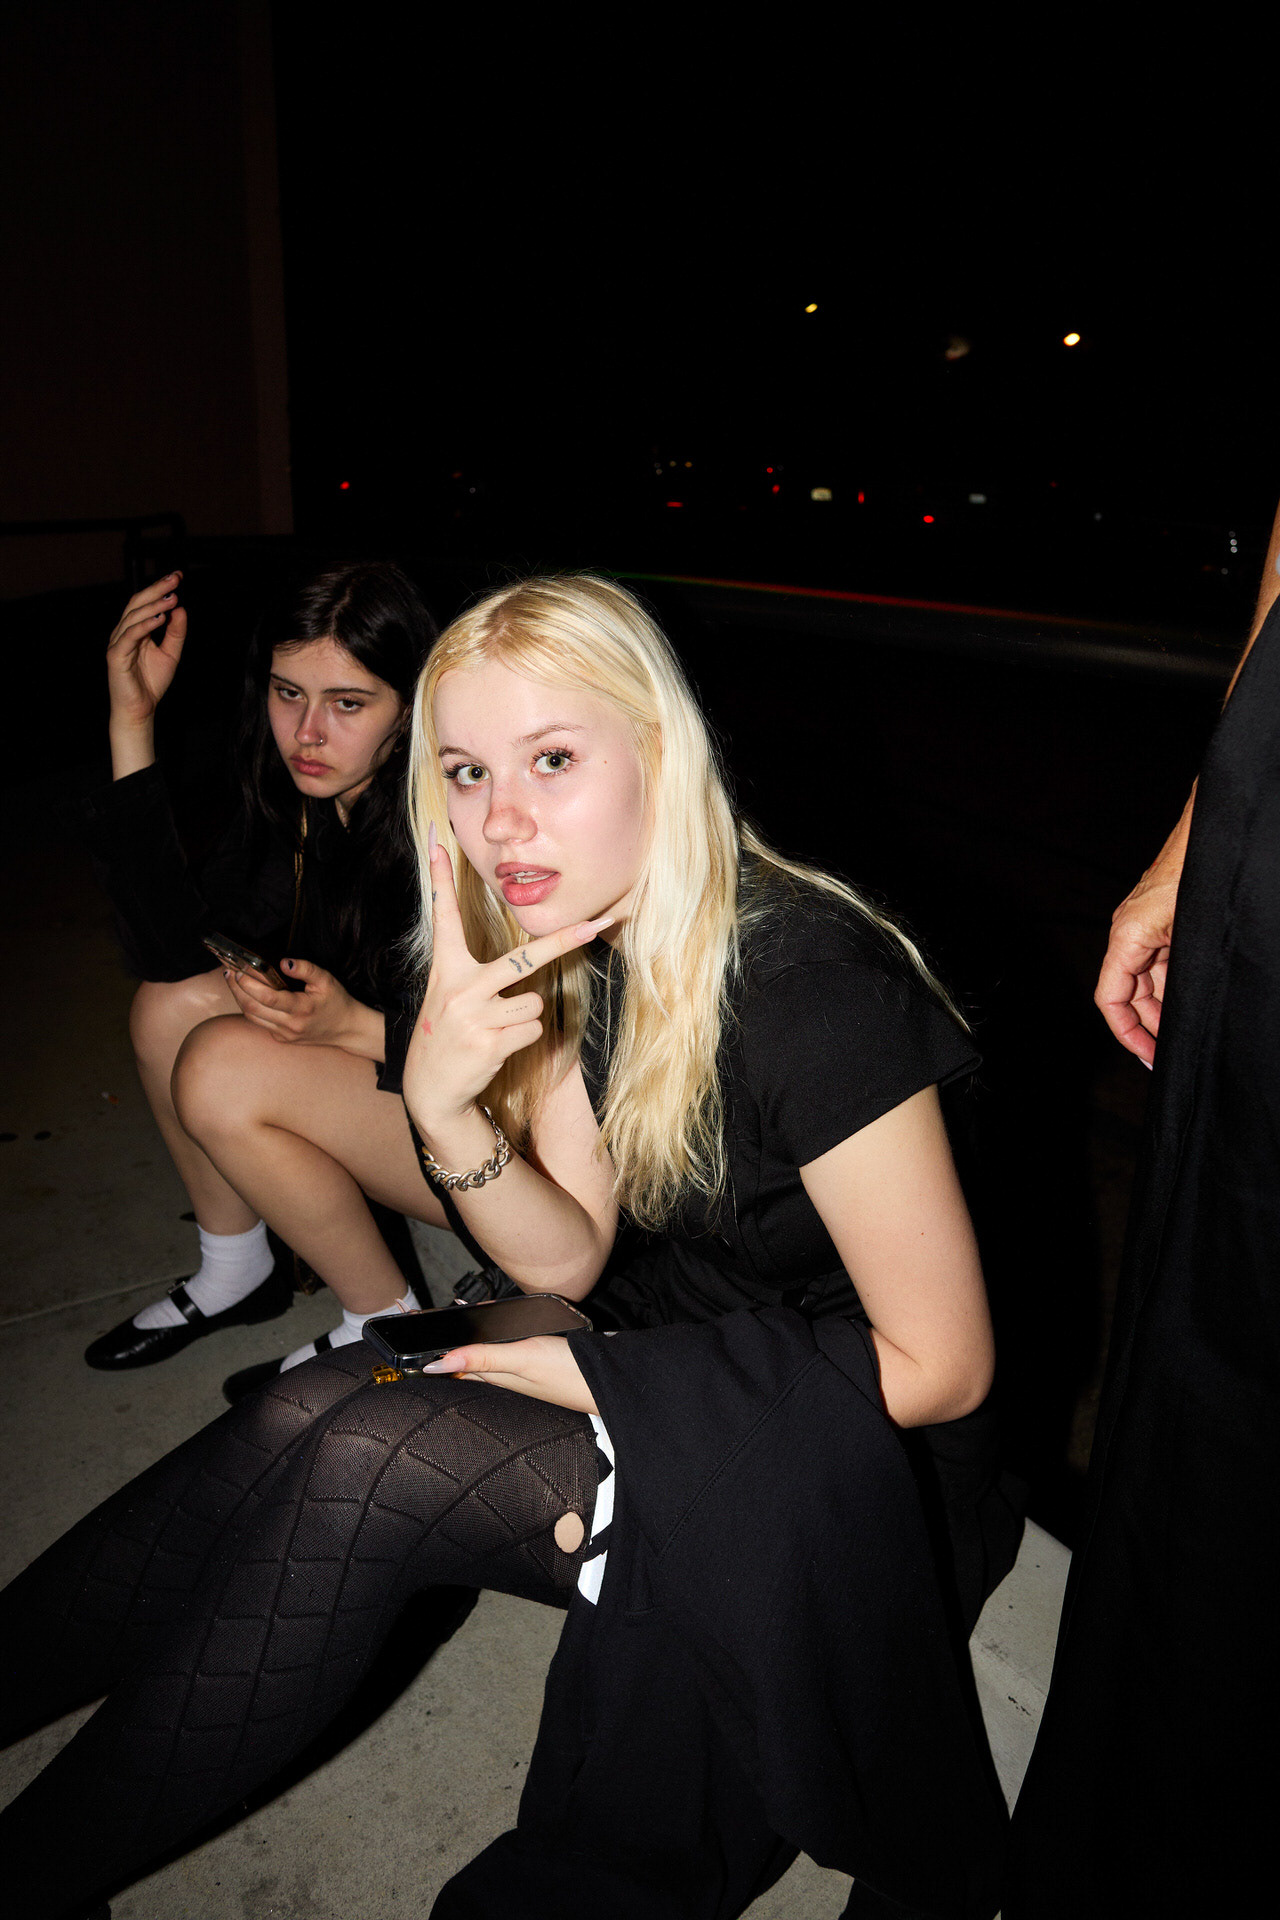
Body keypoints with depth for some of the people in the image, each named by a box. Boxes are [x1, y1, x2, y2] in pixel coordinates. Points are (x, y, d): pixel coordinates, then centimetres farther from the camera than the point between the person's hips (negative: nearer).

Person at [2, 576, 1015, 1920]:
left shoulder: (808, 982, -27)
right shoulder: (579, 951, -4)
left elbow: (936, 1367, -21)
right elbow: (566, 1261, -5)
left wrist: (604, 1382, -17)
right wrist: (439, 1102, -25)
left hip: (849, 1479, -6)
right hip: (681, 1358, 6)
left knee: (355, 1462, -21)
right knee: (313, 1416, -16)